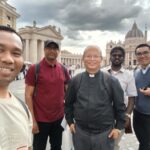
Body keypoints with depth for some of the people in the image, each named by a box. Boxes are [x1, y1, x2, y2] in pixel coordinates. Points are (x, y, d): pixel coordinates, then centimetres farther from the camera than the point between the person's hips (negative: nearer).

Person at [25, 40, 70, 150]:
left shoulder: (63, 69, 2)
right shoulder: (34, 69, -11)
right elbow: (28, 95, -12)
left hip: (59, 117, 4)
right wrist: (32, 120, -14)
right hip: (41, 119, -4)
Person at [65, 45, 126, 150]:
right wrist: (70, 121, 7)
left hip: (104, 133, -1)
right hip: (80, 131, 2)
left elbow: (120, 106, 0)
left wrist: (119, 127, 0)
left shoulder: (112, 81, -7)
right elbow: (68, 103, 8)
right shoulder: (75, 80, -2)